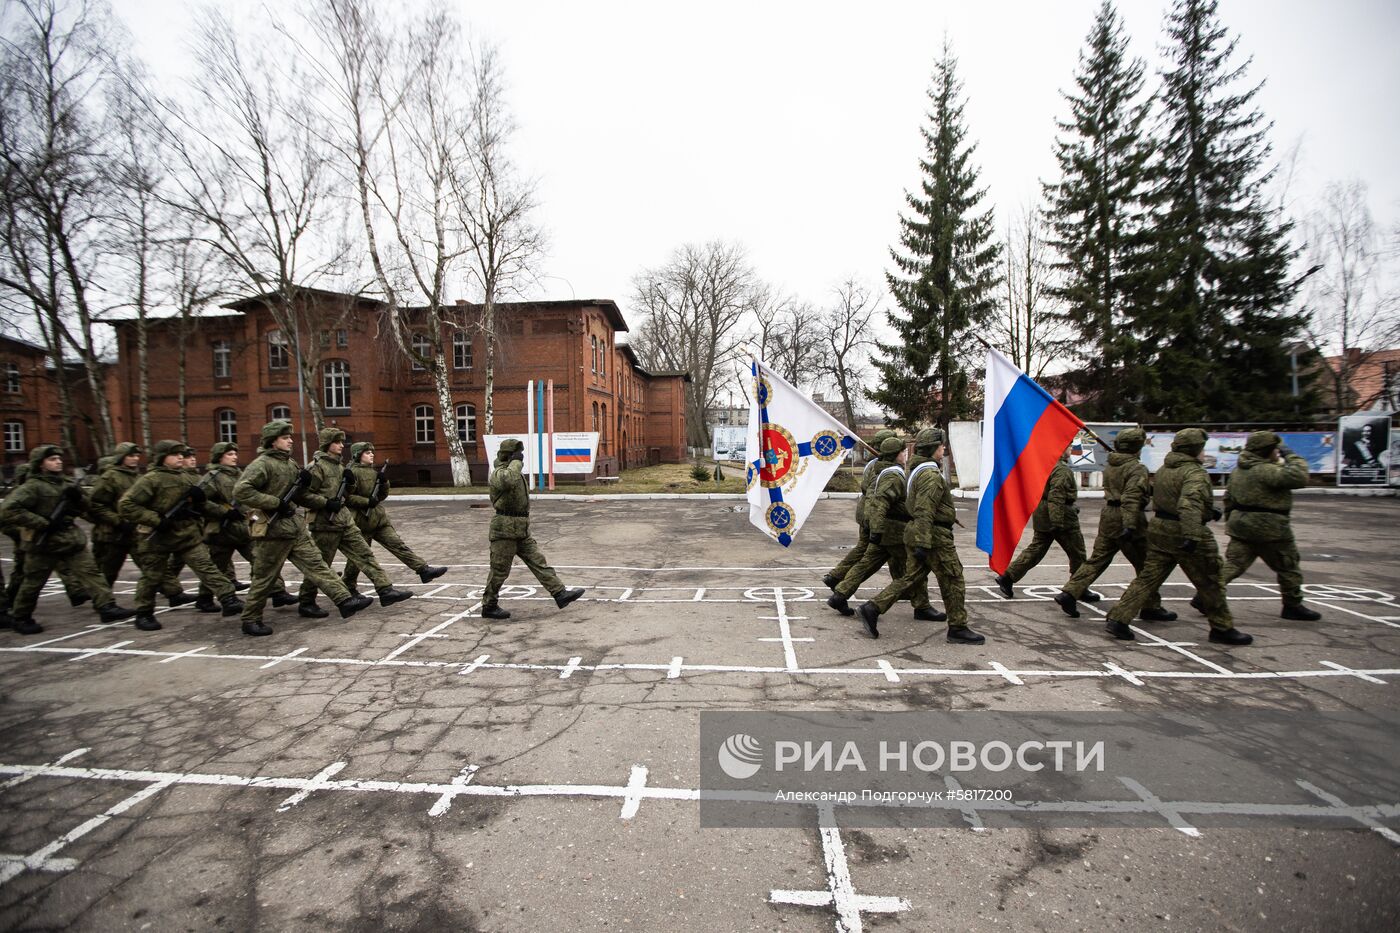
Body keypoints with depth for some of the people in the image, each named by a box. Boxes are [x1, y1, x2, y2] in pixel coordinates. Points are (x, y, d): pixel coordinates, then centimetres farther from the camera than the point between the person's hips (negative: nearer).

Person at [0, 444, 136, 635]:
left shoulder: (67, 483, 8)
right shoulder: (33, 487, -11)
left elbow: (80, 510, 15)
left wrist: (77, 498, -6)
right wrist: (43, 523, -22)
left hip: (72, 540, 4)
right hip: (43, 543, -4)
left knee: (89, 572, -5)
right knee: (33, 583, 11)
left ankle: (107, 606, -10)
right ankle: (20, 618, 29)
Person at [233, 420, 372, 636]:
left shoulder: (290, 464, 12)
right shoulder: (262, 464, -12)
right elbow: (240, 491, -23)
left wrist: (303, 484, 0)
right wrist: (275, 502, -22)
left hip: (296, 526, 7)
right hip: (272, 530, -7)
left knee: (316, 563, 1)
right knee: (265, 578, 4)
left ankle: (345, 600, -3)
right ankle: (250, 620, 20)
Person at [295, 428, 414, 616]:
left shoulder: (339, 465, 13)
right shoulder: (317, 466, -11)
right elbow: (304, 495, -16)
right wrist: (327, 503, -22)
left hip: (345, 521, 8)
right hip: (325, 523, -8)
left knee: (365, 554, 1)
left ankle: (385, 590, 0)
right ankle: (305, 603, 19)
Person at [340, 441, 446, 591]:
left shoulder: (373, 472, 14)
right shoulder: (353, 472, -9)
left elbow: (383, 495, 14)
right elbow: (346, 497, -16)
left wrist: (384, 482, -3)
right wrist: (367, 501, -22)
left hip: (380, 520, 7)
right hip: (362, 522, -6)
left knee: (398, 545, -2)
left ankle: (424, 570, -10)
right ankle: (347, 586, 24)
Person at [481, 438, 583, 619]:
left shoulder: (517, 473, 17)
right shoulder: (499, 473, -13)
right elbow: (509, 480, -40)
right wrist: (516, 461, -23)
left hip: (521, 530, 9)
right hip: (504, 529, -9)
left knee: (539, 562, 2)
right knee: (499, 570, 2)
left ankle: (560, 594, 0)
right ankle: (489, 607, 17)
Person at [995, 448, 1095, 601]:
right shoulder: (1062, 470, -17)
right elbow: (1056, 495, -26)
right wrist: (1058, 521, -29)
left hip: (1042, 516, 9)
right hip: (1063, 517, -9)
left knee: (1036, 550, 9)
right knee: (1077, 554, 7)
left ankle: (1007, 578, 2)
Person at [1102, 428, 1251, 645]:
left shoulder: (1163, 469, 12)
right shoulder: (1195, 473, -15)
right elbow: (1189, 503, -31)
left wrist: (1208, 511, 26)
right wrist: (1192, 536, -39)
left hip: (1159, 528, 7)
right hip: (1182, 533, -7)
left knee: (1148, 577, 6)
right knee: (1209, 583, 11)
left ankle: (1117, 619, -2)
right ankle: (1222, 629, 25)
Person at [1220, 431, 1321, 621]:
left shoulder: (1239, 469, 12)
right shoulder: (1267, 470, -16)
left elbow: (1228, 497, 17)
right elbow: (1299, 478, -24)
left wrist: (1230, 520, 25)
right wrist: (1292, 457, -8)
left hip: (1241, 525, 7)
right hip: (1268, 528, -7)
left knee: (1233, 563, 4)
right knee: (1288, 567, 12)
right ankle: (1293, 607, 24)